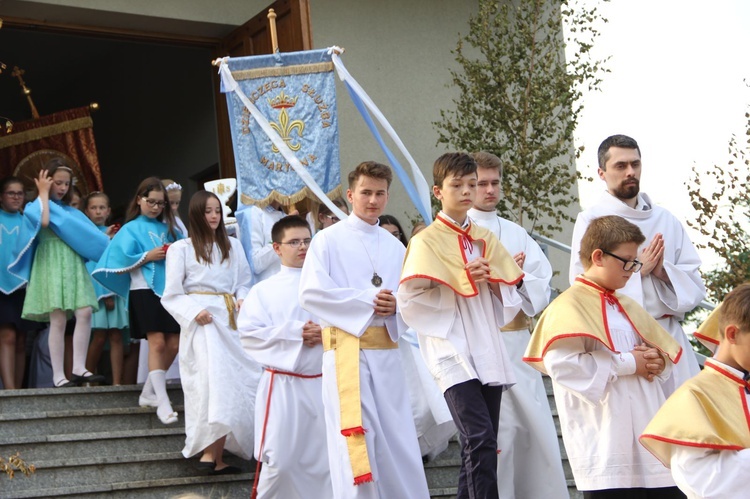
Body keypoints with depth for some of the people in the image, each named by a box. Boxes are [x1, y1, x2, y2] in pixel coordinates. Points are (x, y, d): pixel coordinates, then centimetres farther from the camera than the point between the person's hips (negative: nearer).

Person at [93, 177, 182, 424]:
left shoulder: (168, 227, 17)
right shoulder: (131, 229, 5)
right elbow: (121, 265, -3)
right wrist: (148, 257, -12)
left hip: (170, 290, 5)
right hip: (145, 290, -5)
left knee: (173, 345, 1)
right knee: (157, 342, -15)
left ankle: (148, 392, 16)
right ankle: (162, 401, -13)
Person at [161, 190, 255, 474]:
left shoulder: (232, 246, 19)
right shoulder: (181, 249, 4)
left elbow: (244, 281, 18)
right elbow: (172, 294, 0)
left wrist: (243, 300, -3)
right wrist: (193, 312, -15)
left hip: (231, 320, 5)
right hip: (202, 322, -5)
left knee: (233, 382, -3)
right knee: (214, 379, -19)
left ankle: (216, 455, -1)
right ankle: (209, 454, -19)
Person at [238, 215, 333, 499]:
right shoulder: (264, 290, 3)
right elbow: (248, 334, -8)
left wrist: (327, 334, -17)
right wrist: (294, 333, -13)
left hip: (324, 382, 2)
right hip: (283, 385, -2)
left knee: (328, 459, 5)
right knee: (280, 462, -5)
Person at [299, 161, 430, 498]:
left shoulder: (394, 247, 15)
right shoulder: (328, 240, -1)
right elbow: (310, 293, -12)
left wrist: (396, 306, -8)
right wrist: (367, 301, -15)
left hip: (386, 351, 5)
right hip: (347, 348, -5)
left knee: (397, 438, 8)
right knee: (356, 440, -8)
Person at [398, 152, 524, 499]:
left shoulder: (486, 239, 16)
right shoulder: (426, 241, 0)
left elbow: (511, 301, 15)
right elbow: (410, 301, -8)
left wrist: (490, 279, -4)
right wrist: (462, 282, -9)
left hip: (489, 351, 6)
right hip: (452, 351, -6)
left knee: (481, 445, 5)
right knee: (480, 439, -19)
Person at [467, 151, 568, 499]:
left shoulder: (516, 233, 17)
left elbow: (542, 286, 8)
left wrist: (517, 279, -11)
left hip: (518, 342, 5)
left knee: (537, 428, 5)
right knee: (498, 434, -9)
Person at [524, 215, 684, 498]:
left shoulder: (627, 307, 20)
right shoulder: (570, 305, -6)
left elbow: (669, 353, 26)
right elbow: (562, 364, -21)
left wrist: (657, 362, 0)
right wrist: (627, 363, -15)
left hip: (651, 436, 8)